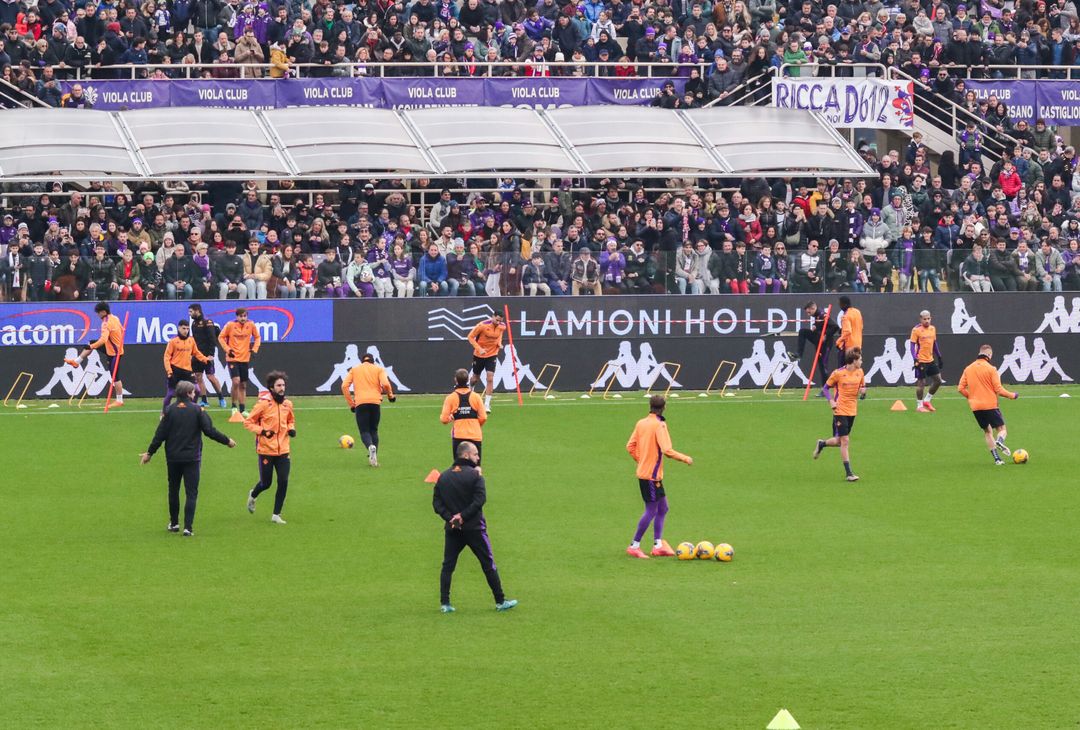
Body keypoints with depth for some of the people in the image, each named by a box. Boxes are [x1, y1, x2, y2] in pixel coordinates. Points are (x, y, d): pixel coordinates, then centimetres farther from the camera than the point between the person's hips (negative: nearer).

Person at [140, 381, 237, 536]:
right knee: (191, 493, -1)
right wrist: (227, 441, 2)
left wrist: (150, 452, 7)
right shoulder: (198, 410, -6)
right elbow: (209, 430, -11)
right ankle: (188, 527, -11)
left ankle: (174, 523, 27)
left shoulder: (170, 410, -1)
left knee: (173, 490, 18)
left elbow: (160, 434, -3)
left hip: (173, 458, 2)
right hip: (192, 458, -2)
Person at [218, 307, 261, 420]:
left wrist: (255, 348, -3)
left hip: (245, 359, 4)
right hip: (232, 358, -4)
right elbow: (221, 337, 0)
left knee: (243, 385, 9)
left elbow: (257, 337, 12)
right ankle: (234, 407, -4)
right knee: (236, 381, -19)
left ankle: (242, 410, 18)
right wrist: (227, 349, -12)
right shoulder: (230, 325, -10)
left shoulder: (251, 325, -3)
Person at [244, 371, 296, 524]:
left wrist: (291, 429, 2)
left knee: (283, 483, -4)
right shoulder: (263, 404, -11)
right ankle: (253, 496, 40)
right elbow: (248, 422, -6)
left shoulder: (287, 404, 4)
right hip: (266, 451, -4)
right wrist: (261, 431, -20)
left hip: (283, 451, 4)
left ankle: (276, 515, 8)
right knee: (266, 483, 5)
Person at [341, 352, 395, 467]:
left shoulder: (354, 369, 18)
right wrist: (390, 395, 15)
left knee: (364, 431, 1)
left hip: (360, 403, -1)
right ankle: (374, 457, 5)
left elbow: (344, 386, 6)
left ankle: (371, 446, -31)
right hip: (375, 402, 1)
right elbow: (385, 384, -3)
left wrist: (350, 403, 11)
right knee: (373, 430, 15)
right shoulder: (378, 369, 15)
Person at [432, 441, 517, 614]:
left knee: (448, 565, 10)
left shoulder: (443, 477, 6)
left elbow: (436, 503, 0)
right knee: (488, 564, 6)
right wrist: (463, 516, -15)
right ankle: (500, 601, 11)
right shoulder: (474, 475, -9)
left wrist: (450, 518, -8)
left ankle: (444, 603, 2)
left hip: (452, 529, 4)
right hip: (474, 528, -4)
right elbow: (480, 499, -19)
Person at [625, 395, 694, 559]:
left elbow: (630, 447, 10)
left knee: (662, 508, 14)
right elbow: (667, 450, -22)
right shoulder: (659, 425, -15)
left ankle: (658, 545, 13)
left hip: (643, 471, 8)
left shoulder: (641, 423, 7)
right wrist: (685, 459, -10)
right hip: (652, 475, -8)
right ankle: (634, 546, 1)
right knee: (651, 511, -3)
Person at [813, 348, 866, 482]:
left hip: (852, 411, 6)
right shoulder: (838, 373, -12)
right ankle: (849, 473, -4)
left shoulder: (859, 372, 4)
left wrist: (863, 391, -7)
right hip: (840, 410, -6)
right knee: (844, 441, -8)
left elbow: (862, 386, 17)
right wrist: (831, 401, -13)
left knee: (840, 441, 12)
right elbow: (826, 387, -1)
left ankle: (822, 443, 43)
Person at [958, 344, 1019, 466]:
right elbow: (998, 389, -9)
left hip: (975, 407, 4)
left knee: (987, 432, 16)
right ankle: (999, 441, -31)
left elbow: (961, 388, 5)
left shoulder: (968, 369, 7)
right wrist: (1012, 395, 6)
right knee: (1001, 429, 4)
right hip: (990, 405, -4)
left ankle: (997, 458, 8)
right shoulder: (991, 369, -7)